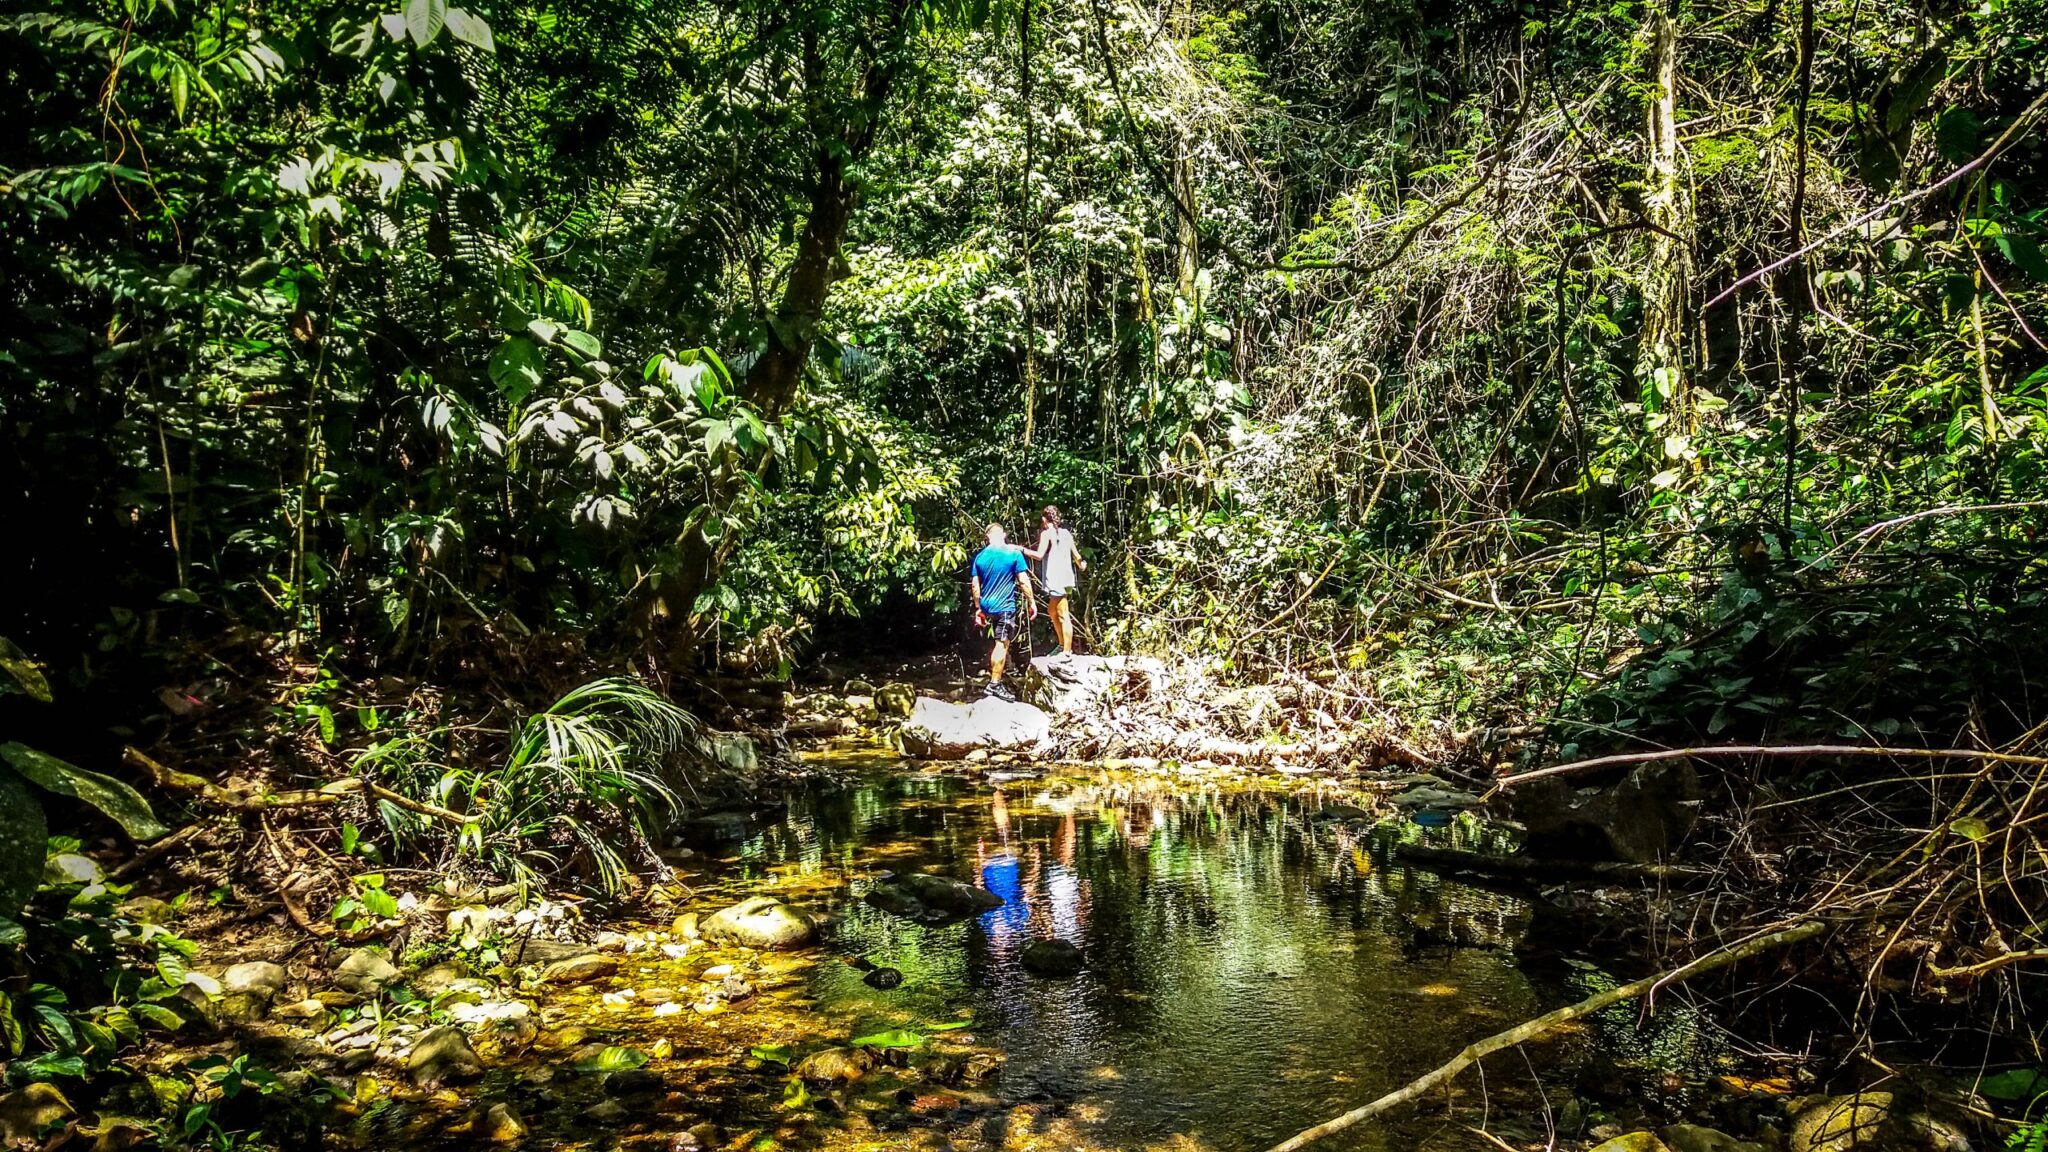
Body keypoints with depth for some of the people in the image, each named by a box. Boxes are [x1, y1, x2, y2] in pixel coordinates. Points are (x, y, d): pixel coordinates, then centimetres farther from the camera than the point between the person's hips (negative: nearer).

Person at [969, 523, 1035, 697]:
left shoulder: (980, 556, 5)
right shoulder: (1014, 553, -7)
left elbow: (975, 585, 8)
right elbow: (1024, 582, -8)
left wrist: (978, 608, 17)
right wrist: (1031, 602, 1)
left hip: (987, 606, 6)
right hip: (1005, 606, -5)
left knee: (998, 643, 21)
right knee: (1002, 644, -3)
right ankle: (994, 684, -3)